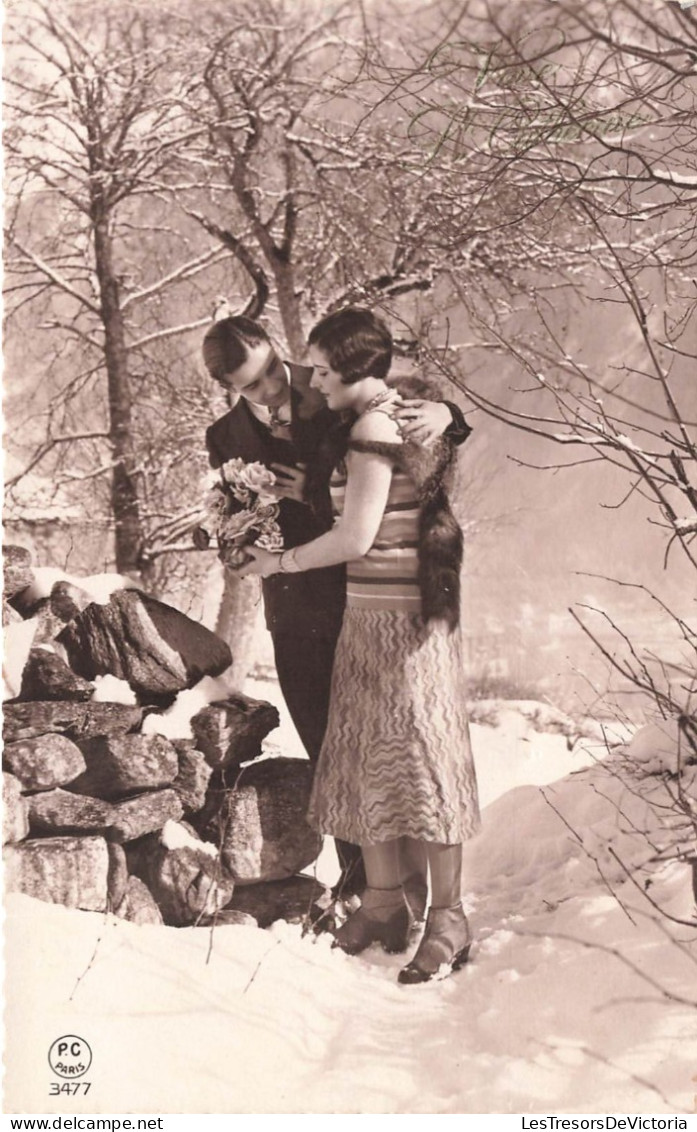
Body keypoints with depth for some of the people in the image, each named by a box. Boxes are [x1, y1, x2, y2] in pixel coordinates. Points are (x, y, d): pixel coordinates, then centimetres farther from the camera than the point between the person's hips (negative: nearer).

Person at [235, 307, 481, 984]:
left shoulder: (372, 428, -15)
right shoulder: (405, 416, 13)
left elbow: (355, 537, -16)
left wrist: (282, 562, -3)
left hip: (397, 617, -10)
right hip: (370, 616, 10)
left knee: (418, 758, -3)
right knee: (366, 757, 11)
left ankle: (447, 918, 5)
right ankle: (383, 902, 20)